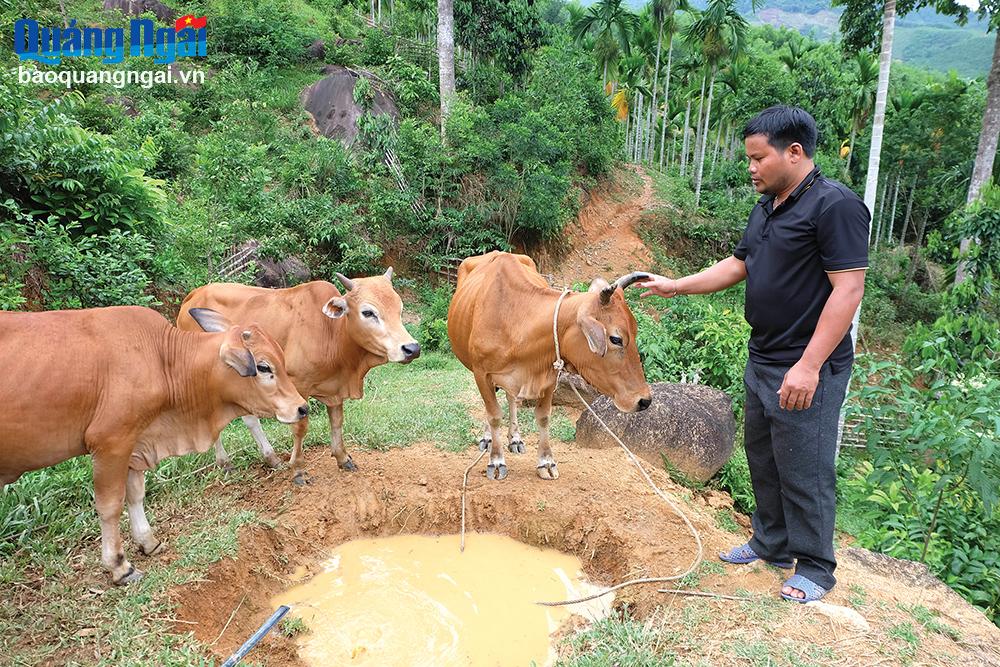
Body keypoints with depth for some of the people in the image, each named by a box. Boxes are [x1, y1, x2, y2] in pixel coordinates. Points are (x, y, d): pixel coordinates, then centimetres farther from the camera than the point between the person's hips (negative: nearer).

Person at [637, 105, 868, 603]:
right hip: (762, 361, 9)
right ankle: (771, 543, 36)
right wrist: (676, 286, 9)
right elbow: (737, 265, 18)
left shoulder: (835, 205, -16)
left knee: (803, 470, 2)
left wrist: (809, 366, -24)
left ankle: (815, 567, 21)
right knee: (762, 458, 18)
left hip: (807, 370, -9)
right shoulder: (766, 207, 12)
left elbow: (848, 288, -21)